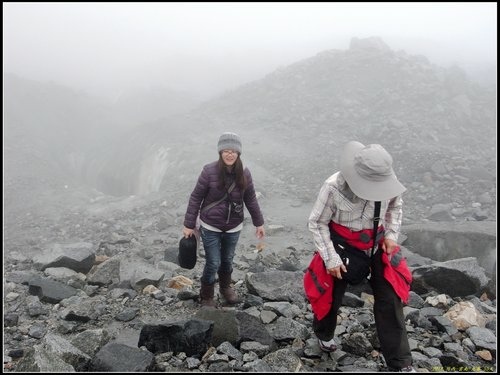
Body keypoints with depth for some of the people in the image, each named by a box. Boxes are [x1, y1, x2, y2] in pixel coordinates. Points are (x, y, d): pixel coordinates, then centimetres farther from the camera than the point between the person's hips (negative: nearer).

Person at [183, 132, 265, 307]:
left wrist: (259, 223, 9)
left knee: (228, 260, 20)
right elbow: (196, 198, -10)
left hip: (234, 227, 3)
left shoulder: (244, 173, -7)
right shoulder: (209, 171, -18)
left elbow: (251, 199, 5)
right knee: (213, 263, 2)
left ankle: (226, 287, 46)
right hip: (210, 227, -3)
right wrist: (189, 224, -8)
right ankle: (206, 297, 25)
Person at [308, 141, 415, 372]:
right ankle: (324, 333, 47)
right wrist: (330, 258, -18)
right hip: (343, 246, -3)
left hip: (376, 245, 3)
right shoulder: (334, 187, -29)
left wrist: (391, 235, -5)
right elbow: (317, 223, -17)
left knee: (389, 299, 1)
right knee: (332, 295, 14)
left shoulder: (385, 179, -17)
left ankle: (400, 363, 13)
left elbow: (395, 206, 6)